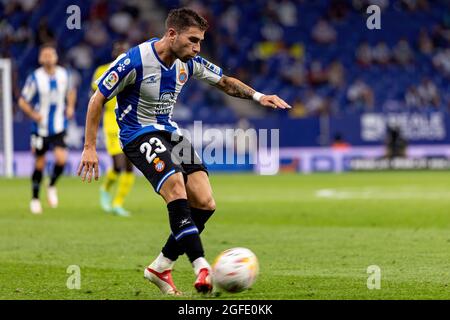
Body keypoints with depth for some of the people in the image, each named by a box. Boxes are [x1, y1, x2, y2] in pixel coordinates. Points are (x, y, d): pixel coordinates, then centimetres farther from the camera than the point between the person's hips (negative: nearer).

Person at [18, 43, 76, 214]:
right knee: (40, 163, 6)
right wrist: (33, 114, -18)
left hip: (59, 128, 2)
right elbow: (23, 101, -3)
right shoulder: (35, 78, -10)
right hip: (40, 128, -2)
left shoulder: (64, 74, 0)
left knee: (61, 158, -16)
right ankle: (35, 198, 24)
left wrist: (70, 106, 3)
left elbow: (71, 91, 20)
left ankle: (52, 186, 13)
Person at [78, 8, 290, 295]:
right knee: (177, 189, -30)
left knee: (205, 203, -6)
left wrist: (258, 96, -4)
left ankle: (161, 267, 7)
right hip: (139, 134, -7)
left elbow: (225, 82, 14)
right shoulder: (134, 61, -20)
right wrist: (90, 148, -14)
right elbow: (98, 99, -12)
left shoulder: (189, 62, -2)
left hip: (170, 132, 7)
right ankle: (202, 268, -36)